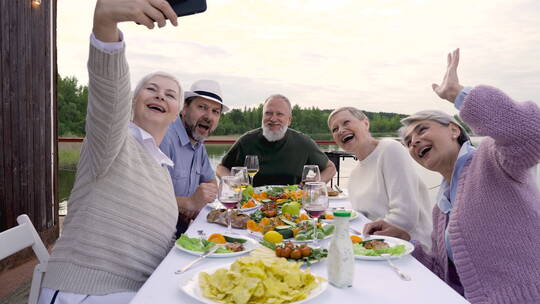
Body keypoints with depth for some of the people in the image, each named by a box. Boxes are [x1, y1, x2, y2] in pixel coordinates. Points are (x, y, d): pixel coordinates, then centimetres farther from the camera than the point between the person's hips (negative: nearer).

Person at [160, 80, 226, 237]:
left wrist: (198, 203, -1)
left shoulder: (199, 144, 11)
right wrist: (189, 202, -28)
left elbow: (211, 182, 21)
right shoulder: (164, 137, -20)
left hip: (183, 230, 10)